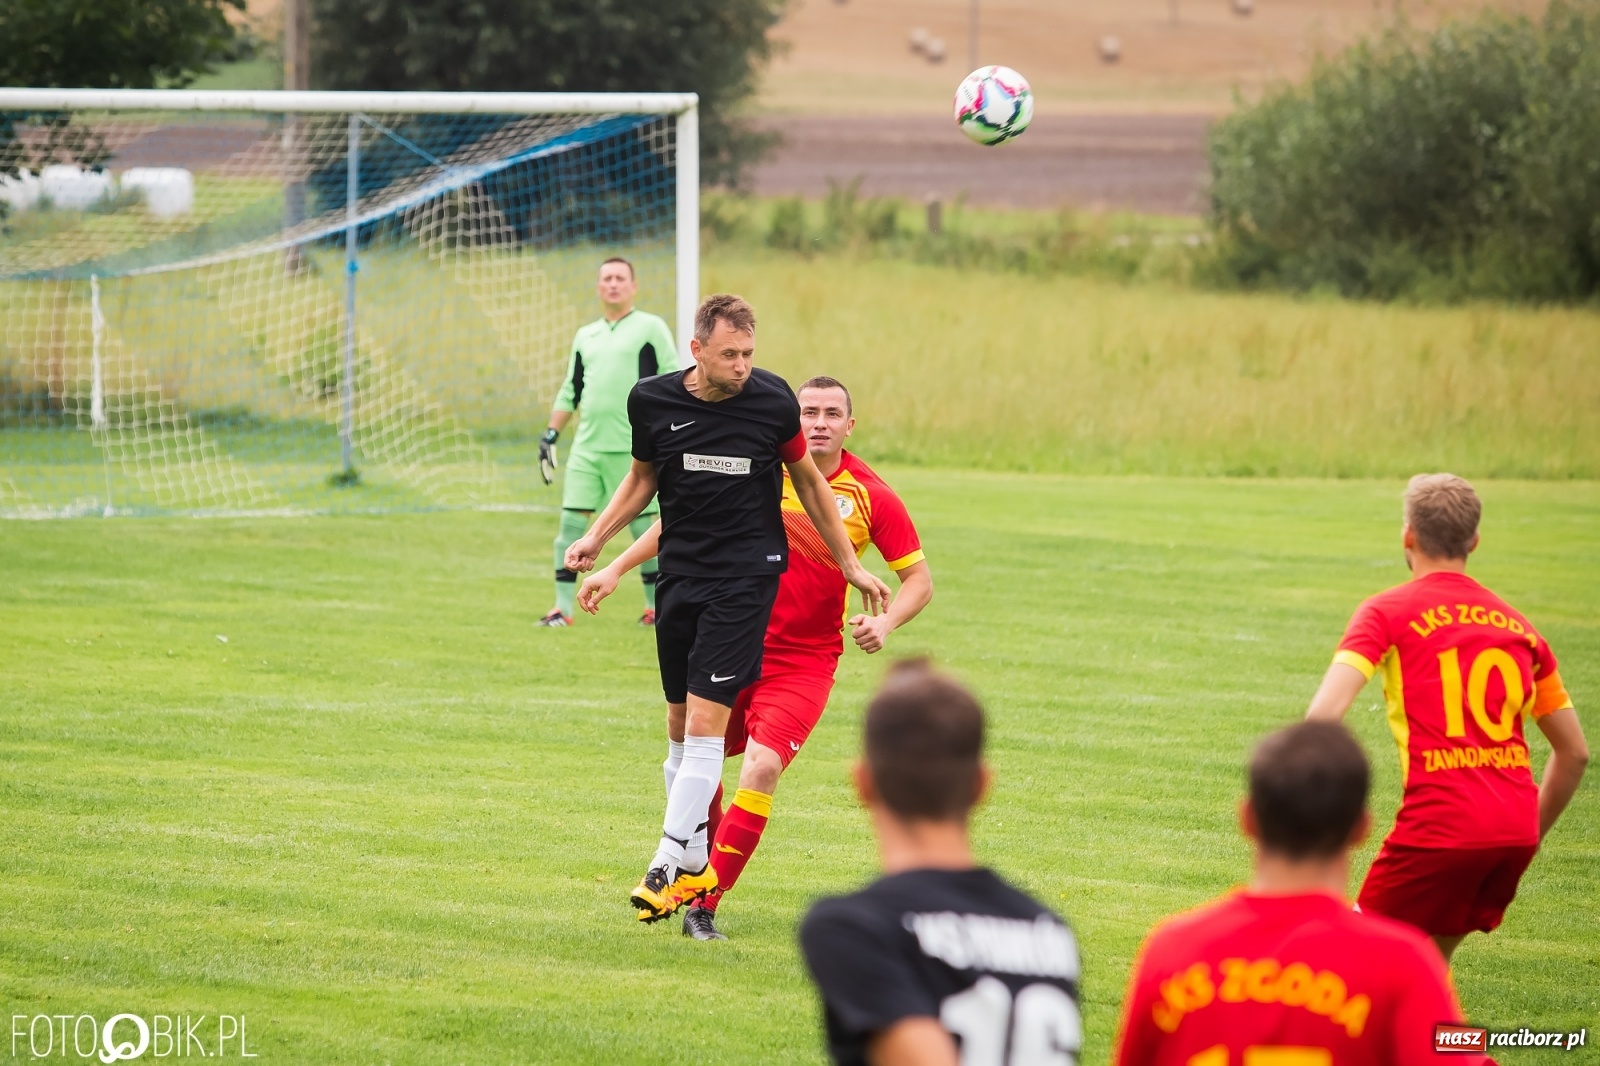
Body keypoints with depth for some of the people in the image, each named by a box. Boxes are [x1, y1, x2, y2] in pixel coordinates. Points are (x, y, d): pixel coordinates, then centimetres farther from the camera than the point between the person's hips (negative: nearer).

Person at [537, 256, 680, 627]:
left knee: (642, 527, -1)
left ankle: (655, 607, 10)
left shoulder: (650, 328, 1)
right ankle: (562, 607, 3)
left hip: (634, 450, -5)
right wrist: (550, 435, 15)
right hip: (587, 447, 5)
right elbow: (569, 392, 22)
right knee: (571, 523, -2)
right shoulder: (585, 336, 17)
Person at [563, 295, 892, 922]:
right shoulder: (651, 402, -3)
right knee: (680, 725, 8)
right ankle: (696, 865, 22)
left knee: (705, 720, -12)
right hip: (680, 572, 4)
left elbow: (808, 480, 7)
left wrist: (850, 565, 12)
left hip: (748, 571, -4)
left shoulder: (772, 401, -9)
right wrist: (596, 539, 4)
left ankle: (668, 866, -10)